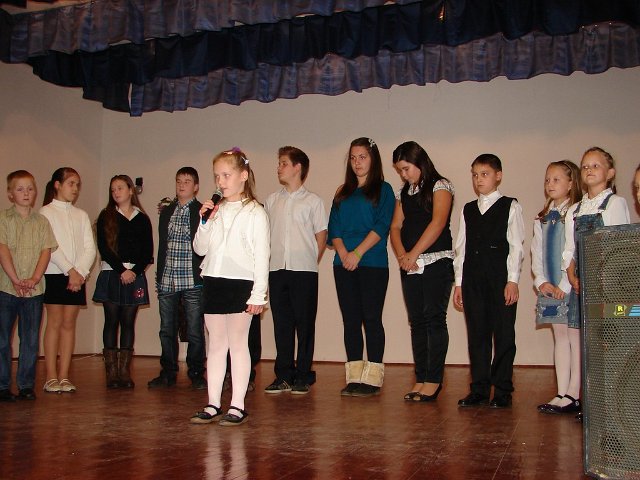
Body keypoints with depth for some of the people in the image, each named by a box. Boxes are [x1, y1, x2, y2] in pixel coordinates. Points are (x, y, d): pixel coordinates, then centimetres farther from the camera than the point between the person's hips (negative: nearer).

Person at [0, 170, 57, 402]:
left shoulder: (41, 221, 9)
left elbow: (46, 251, 2)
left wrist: (34, 279, -11)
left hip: (34, 288, 2)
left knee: (31, 339, 5)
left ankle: (26, 385, 15)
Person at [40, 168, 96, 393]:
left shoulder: (81, 215, 14)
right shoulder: (46, 212, 2)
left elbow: (90, 248, 6)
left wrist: (80, 272, -9)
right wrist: (69, 270, -14)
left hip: (77, 276, 4)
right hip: (54, 274, -4)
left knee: (69, 324, 2)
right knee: (54, 322, -4)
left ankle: (64, 376, 4)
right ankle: (51, 377, 0)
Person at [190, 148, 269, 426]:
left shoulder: (254, 212, -5)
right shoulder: (215, 211, 12)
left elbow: (261, 256, -8)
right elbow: (200, 249, 12)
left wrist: (258, 294, -12)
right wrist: (205, 223, -4)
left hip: (241, 283, -5)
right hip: (213, 281, 6)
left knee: (238, 343, 0)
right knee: (216, 344, 10)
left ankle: (238, 406, 7)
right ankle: (213, 404, 17)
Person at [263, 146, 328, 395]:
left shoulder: (312, 201, 3)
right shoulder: (272, 200, 14)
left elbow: (321, 236, 4)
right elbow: (266, 235, 14)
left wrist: (310, 263, -1)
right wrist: (264, 270, 7)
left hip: (304, 271, -3)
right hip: (277, 270, 4)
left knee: (305, 325, 1)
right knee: (282, 325, 7)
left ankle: (303, 377, 9)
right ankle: (283, 376, 14)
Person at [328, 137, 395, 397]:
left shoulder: (383, 190, 4)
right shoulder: (343, 192, 18)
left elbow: (382, 226, -7)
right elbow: (334, 228, 10)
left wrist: (357, 253, -16)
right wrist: (343, 253, -9)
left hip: (372, 263, -4)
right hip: (344, 265, 5)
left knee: (371, 319, -4)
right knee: (350, 320, 4)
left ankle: (372, 378, 0)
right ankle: (354, 377, 9)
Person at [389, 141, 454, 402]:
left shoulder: (440, 185, 0)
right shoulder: (403, 193, 18)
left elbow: (437, 223, -13)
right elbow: (396, 227, 10)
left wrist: (414, 254, -17)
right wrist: (402, 255, -8)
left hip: (437, 262, -6)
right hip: (409, 266, 6)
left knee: (434, 319, -7)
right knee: (417, 321, 6)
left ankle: (433, 380, -4)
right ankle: (421, 379, 11)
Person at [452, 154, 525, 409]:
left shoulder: (510, 207, 4)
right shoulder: (468, 210, 15)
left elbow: (516, 245, -2)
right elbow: (461, 247, 13)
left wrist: (512, 280, -10)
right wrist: (459, 282, 8)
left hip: (501, 279, -4)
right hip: (473, 280, 4)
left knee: (503, 335, 0)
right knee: (477, 334, 6)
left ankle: (502, 390, 8)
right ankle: (479, 389, 13)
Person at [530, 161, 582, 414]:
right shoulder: (542, 219, 13)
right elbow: (536, 252, 11)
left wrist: (565, 286, -16)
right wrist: (541, 281, -2)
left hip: (571, 286, -6)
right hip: (549, 287, 6)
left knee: (575, 335, -2)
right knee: (560, 336, 9)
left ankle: (573, 394, 2)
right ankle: (562, 394, 12)